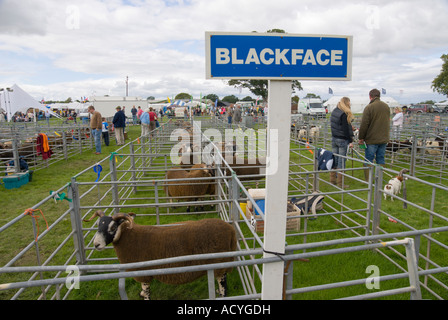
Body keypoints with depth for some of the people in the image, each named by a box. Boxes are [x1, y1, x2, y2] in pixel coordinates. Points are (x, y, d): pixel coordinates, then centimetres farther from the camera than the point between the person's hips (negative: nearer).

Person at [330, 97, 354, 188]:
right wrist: (350, 141, -12)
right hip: (342, 140, -8)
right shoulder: (344, 114, -16)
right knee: (341, 161, -1)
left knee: (334, 159, 14)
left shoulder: (334, 111, 8)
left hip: (334, 138, 8)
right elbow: (346, 129, -17)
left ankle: (332, 180, 23)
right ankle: (340, 183, 6)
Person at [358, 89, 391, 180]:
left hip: (372, 139, -6)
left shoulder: (369, 107, -11)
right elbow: (388, 122, 20)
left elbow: (364, 124, -12)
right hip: (384, 139, 6)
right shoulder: (386, 106, 11)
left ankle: (368, 181, 1)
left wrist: (361, 138, -4)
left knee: (369, 160, 0)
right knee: (380, 159, 12)